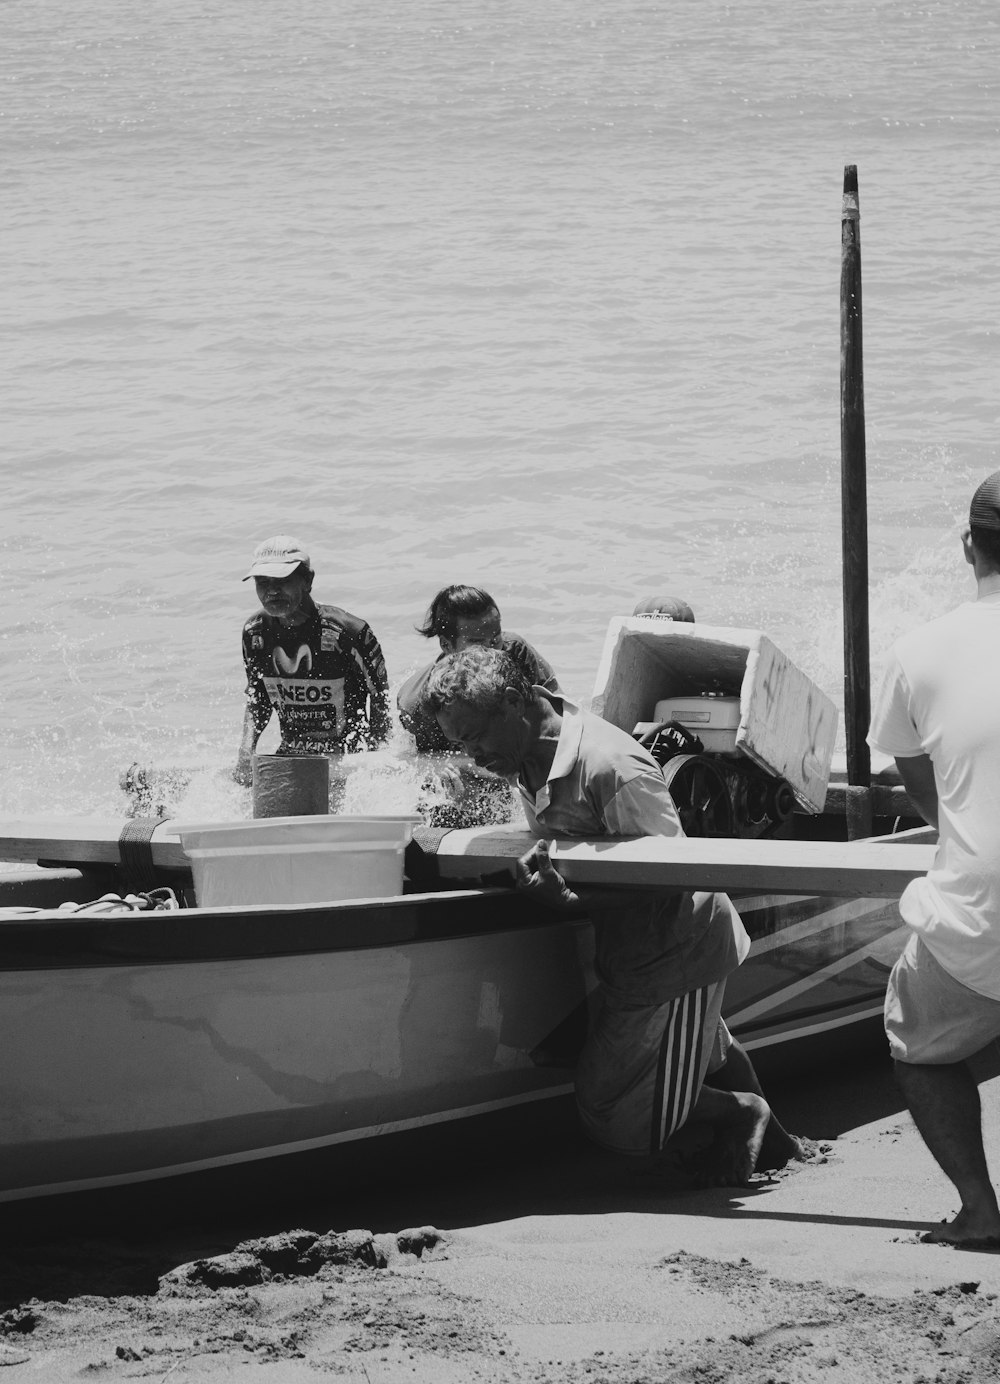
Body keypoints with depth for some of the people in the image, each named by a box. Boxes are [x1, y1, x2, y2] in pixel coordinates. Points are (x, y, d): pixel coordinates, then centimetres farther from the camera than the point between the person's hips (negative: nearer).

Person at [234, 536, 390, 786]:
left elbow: (380, 699, -9)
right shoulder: (255, 633, -2)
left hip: (346, 756, -4)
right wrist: (246, 750, -5)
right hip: (288, 756, 5)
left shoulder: (344, 632, -18)